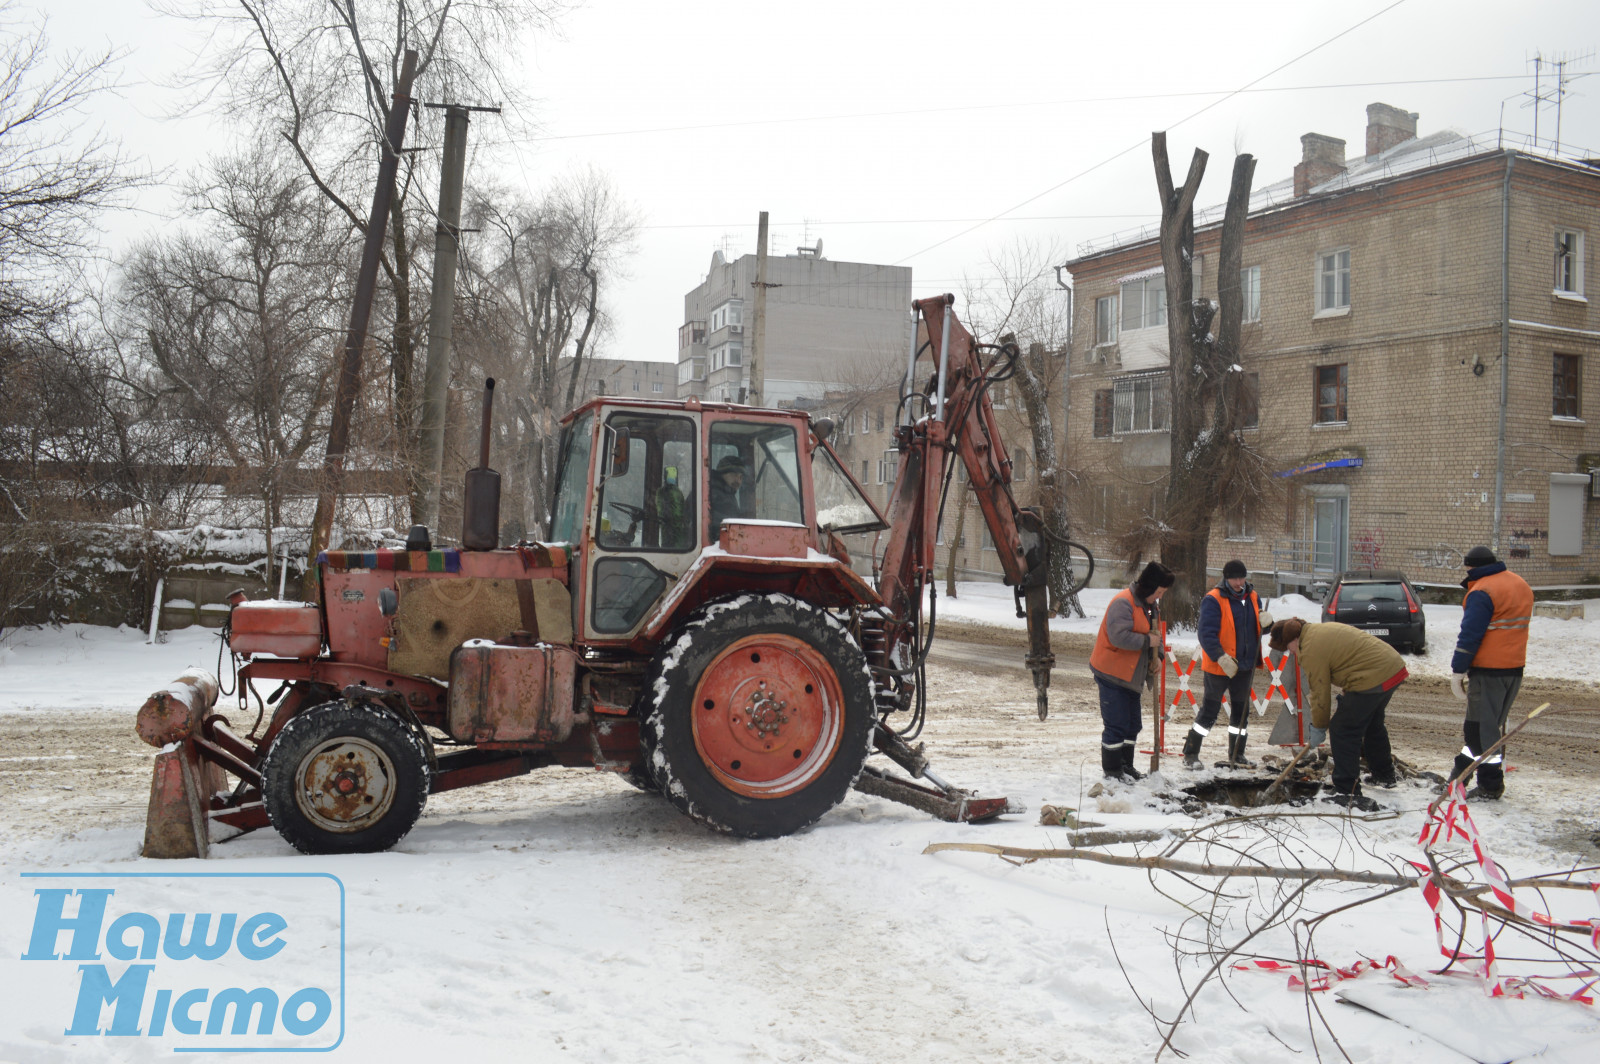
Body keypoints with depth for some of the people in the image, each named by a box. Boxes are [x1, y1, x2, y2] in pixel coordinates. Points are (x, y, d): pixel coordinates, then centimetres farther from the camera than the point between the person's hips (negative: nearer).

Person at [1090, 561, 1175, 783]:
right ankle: (1111, 771, 5)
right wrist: (1147, 641, -21)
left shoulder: (1149, 605, 12)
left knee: (1132, 723, 16)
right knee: (1116, 724, -6)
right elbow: (1119, 636, -30)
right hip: (1112, 674, -10)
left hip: (1130, 676, 10)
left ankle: (1126, 766, 28)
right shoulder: (1123, 602, -20)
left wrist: (1156, 656, 1)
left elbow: (1155, 634, 19)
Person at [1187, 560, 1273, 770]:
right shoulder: (1213, 600, -13)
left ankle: (1237, 754, 27)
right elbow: (1207, 634, -19)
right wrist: (1221, 658, -29)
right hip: (1218, 666, -6)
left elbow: (1260, 626, 15)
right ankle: (1190, 754, 8)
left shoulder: (1252, 597, 8)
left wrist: (1266, 621, -9)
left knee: (1241, 710, 14)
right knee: (1209, 711, -2)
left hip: (1245, 666, 6)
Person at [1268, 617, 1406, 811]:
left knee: (1342, 730, -5)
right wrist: (1346, 695, 22)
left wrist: (1319, 727, 4)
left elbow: (1320, 693, -8)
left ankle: (1348, 793, -3)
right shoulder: (1320, 629, 15)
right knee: (1372, 724, 29)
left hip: (1372, 678, -11)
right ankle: (1384, 775, 47)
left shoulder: (1311, 650, -15)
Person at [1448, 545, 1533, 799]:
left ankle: (1490, 786, -1)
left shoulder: (1482, 592, -17)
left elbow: (1470, 636, -18)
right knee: (1494, 723, 16)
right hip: (1515, 667, 9)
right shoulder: (1521, 585, 12)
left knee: (1482, 727, -3)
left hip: (1488, 671, -9)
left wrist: (1457, 671, -12)